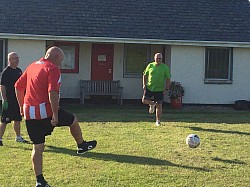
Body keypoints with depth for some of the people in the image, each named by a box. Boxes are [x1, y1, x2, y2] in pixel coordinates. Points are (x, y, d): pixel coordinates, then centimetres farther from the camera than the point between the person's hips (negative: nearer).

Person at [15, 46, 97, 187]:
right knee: (73, 120, 19)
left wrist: (22, 106, 28)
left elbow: (18, 86, 21)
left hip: (29, 113, 7)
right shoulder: (53, 69, -9)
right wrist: (55, 115, -21)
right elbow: (53, 93, -22)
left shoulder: (32, 66, 16)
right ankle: (82, 146, 38)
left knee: (38, 147, 12)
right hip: (45, 110, -7)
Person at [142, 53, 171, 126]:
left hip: (159, 89, -2)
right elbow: (145, 75, 11)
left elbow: (168, 79, 1)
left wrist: (166, 89, -7)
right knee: (144, 101, -10)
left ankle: (158, 121, 12)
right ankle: (152, 104, 25)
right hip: (149, 88, 2)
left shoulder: (165, 67, -1)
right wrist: (144, 85, 0)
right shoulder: (150, 65, 3)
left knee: (159, 106, -1)